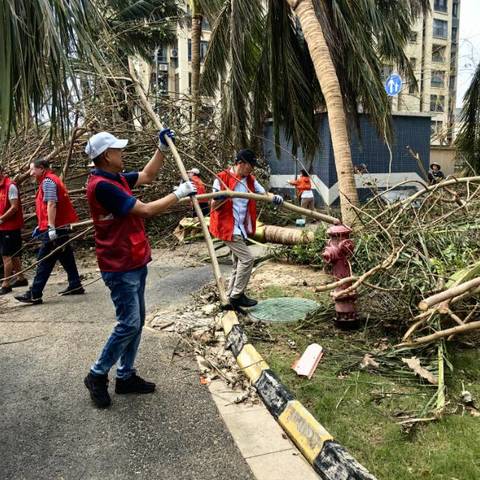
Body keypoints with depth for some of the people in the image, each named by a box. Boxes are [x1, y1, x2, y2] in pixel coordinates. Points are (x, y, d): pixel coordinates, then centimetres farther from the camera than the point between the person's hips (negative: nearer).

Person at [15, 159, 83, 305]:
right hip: (61, 226, 10)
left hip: (55, 227, -10)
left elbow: (51, 205, -21)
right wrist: (41, 226, 24)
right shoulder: (51, 180, 21)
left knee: (44, 261, -8)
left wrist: (51, 227, -26)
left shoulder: (47, 181, -11)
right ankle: (75, 286, 19)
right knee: (66, 257, 13)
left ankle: (34, 295, -6)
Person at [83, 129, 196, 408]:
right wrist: (179, 194, -13)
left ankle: (126, 376, 25)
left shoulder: (116, 178, 8)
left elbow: (147, 176, 23)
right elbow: (146, 210, -22)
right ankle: (97, 375, 14)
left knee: (137, 322, 13)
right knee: (129, 324, -4)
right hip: (120, 268, -10)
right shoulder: (102, 185, -22)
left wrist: (163, 148, 13)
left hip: (135, 263, 10)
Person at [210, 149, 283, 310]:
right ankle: (237, 296, -1)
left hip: (241, 228, 8)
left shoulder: (250, 180, 5)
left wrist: (275, 198, -19)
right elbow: (214, 206, -10)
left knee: (239, 262, 15)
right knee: (247, 259, -12)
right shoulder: (222, 178, -14)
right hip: (228, 227, -8)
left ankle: (232, 297, 26)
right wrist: (219, 199, -33)